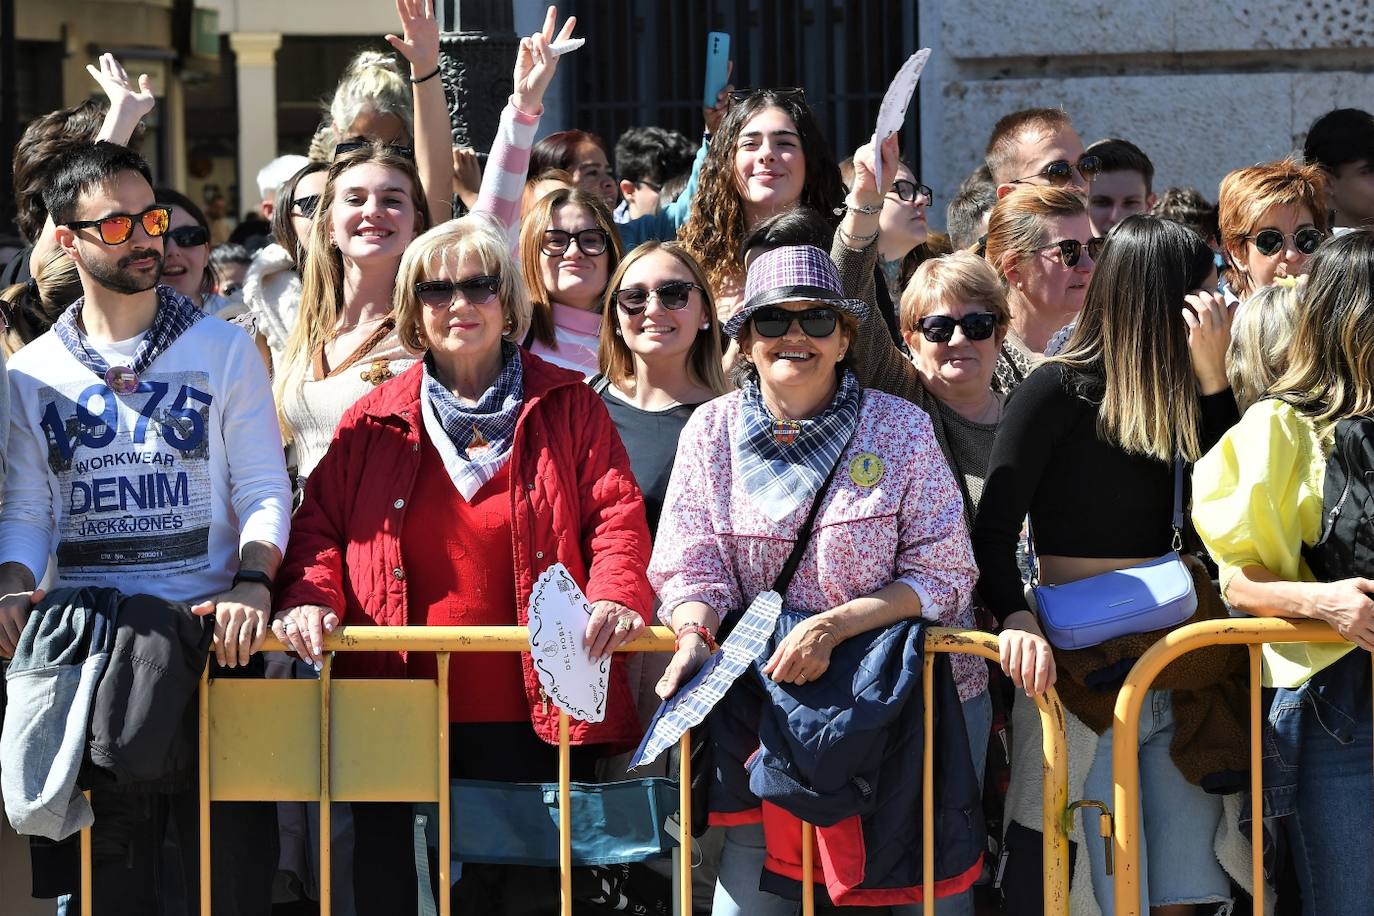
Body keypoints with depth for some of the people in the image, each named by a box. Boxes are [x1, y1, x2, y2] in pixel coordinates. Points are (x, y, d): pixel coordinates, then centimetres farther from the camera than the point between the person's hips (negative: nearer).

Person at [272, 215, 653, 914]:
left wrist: (615, 596, -16)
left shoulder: (567, 408, 8)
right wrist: (310, 597, -8)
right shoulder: (373, 422, 11)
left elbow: (616, 515, 2)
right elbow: (321, 526, 11)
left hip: (530, 719, -1)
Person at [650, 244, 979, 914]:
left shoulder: (899, 429, -2)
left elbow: (942, 574, -5)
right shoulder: (712, 431, 3)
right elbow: (690, 566, 2)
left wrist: (834, 625, -17)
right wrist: (693, 636, -20)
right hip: (758, 701, 1)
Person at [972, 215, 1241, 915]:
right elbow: (993, 528, -9)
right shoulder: (1062, 391, -5)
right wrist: (1017, 618, -27)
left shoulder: (1176, 392, 12)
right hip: (1084, 665, -5)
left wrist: (1210, 375, -4)